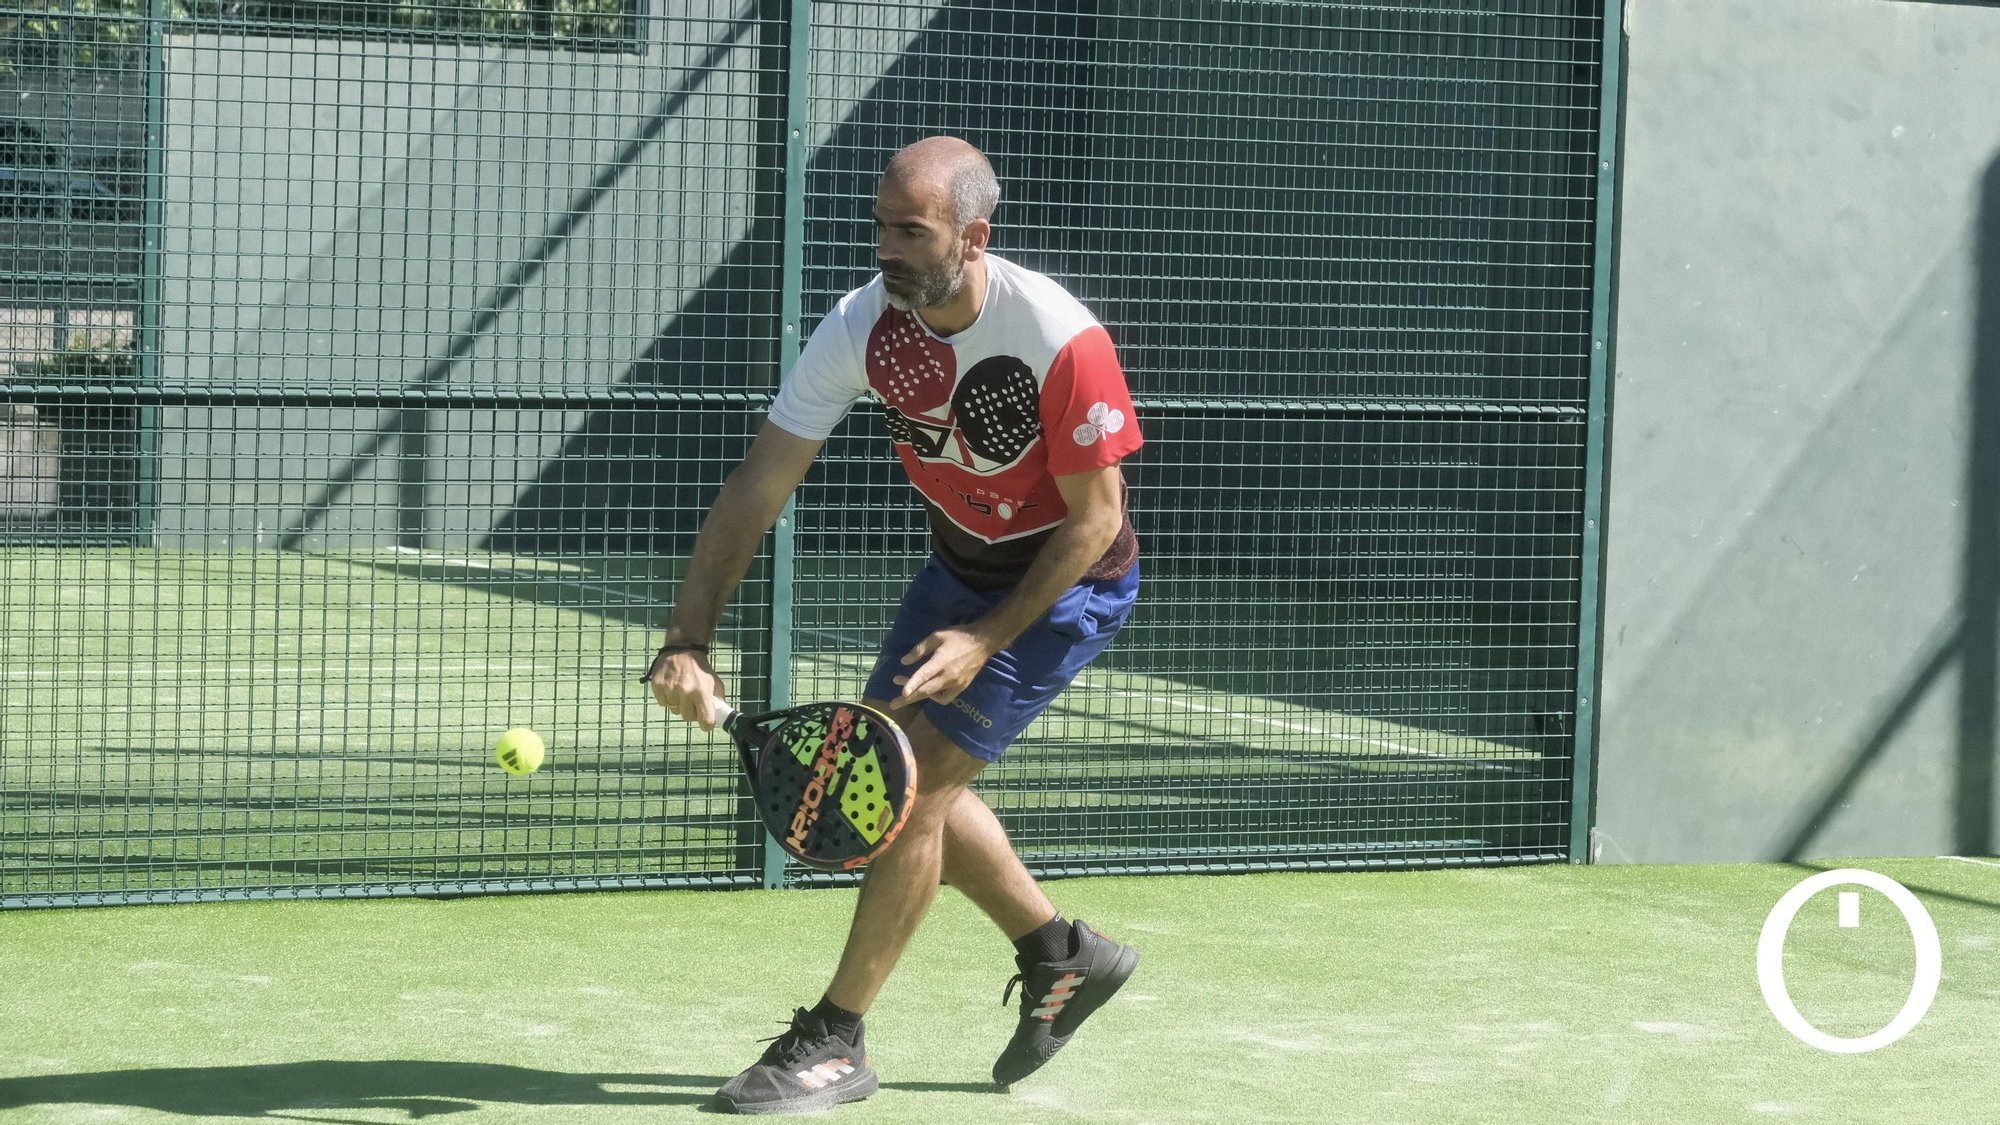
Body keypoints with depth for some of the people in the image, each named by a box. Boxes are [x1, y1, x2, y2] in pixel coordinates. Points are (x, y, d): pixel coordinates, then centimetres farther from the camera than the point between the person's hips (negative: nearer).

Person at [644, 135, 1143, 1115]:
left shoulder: (1062, 340, -32)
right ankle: (1061, 953, 32)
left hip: (1069, 579, -7)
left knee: (915, 783, -12)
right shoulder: (862, 326, -19)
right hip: (960, 565, 7)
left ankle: (836, 1041, 1)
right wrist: (687, 643, -27)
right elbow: (755, 490, -18)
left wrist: (986, 639, -24)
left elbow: (1094, 518, -20)